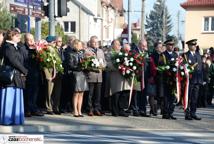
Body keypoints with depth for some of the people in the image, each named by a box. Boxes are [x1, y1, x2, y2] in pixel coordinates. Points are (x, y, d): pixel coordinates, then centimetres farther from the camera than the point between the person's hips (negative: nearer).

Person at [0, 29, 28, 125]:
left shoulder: (16, 47, 19)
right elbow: (13, 60, -17)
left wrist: (23, 71, 2)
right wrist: (24, 71, -10)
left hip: (18, 76, 9)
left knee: (16, 98, 8)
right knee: (9, 98, -6)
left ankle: (15, 119, 11)